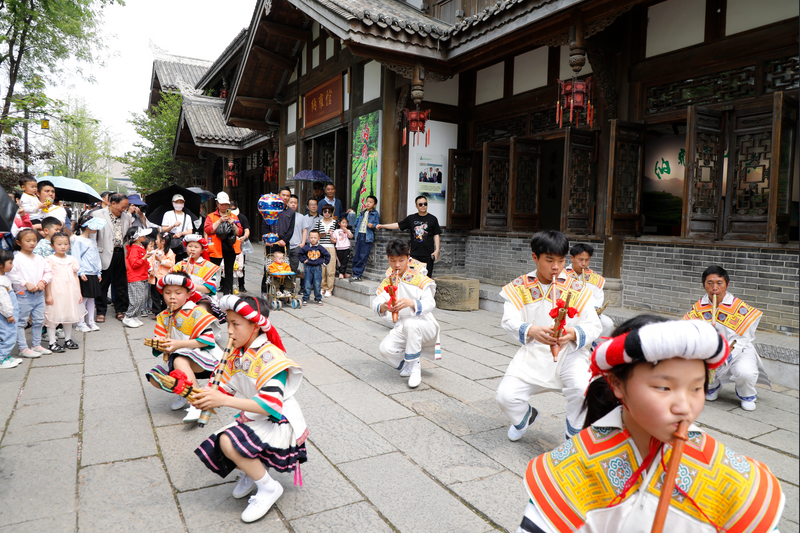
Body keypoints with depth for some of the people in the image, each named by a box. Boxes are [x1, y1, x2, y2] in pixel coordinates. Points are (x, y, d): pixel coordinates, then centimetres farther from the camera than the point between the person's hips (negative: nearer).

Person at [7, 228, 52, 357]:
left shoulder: (39, 258, 11)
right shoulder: (17, 257, -8)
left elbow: (48, 272, 15)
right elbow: (11, 274, -16)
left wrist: (43, 281, -4)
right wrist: (26, 284, -18)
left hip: (39, 294, 7)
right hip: (24, 295, -6)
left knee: (38, 321, 13)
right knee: (21, 322, 0)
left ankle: (37, 345, 24)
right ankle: (23, 348, 5)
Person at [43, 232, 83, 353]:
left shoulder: (72, 259, 10)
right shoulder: (50, 260, -6)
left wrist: (79, 292, 10)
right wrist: (48, 295, -12)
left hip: (70, 292, 6)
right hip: (56, 293, -5)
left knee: (69, 315, 14)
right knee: (53, 316, -1)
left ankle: (68, 339, 26)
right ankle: (52, 342, 7)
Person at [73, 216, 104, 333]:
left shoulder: (92, 240, 15)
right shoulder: (78, 240, -8)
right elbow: (76, 258, -12)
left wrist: (99, 272, 17)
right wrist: (80, 272, -18)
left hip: (93, 274, 7)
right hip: (84, 275, -7)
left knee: (92, 298, 11)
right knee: (83, 298, -2)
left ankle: (91, 321, 18)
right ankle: (81, 323, 6)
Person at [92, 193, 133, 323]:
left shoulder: (126, 216, 11)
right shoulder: (98, 215, -3)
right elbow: (93, 235, -4)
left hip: (121, 254, 4)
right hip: (106, 255, -4)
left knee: (121, 284, 10)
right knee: (103, 284, 4)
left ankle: (120, 310, 21)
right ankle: (101, 312, 15)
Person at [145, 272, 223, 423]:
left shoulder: (196, 312, -10)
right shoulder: (163, 317, 10)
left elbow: (207, 339, -18)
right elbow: (159, 340, 8)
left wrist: (180, 344, -23)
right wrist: (159, 344, -18)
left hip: (203, 356, -7)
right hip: (176, 358, 8)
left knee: (179, 361, -36)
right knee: (154, 378, -6)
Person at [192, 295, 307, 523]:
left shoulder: (270, 356, -23)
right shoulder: (236, 355, 3)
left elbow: (271, 405, -32)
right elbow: (226, 391, 6)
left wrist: (223, 400, -37)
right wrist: (206, 399, -17)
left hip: (279, 425, -8)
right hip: (252, 420, 9)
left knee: (229, 442, -27)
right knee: (214, 446, -3)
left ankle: (269, 488, -6)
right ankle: (250, 472, 22)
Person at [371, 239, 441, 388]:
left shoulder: (419, 280, -5)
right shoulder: (386, 283, 7)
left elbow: (430, 303, -21)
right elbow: (375, 302, -11)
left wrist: (411, 303, -42)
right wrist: (383, 307, -37)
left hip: (424, 326, -4)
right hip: (401, 328, 4)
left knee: (410, 324, -39)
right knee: (386, 348, -25)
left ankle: (415, 367, -19)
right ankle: (407, 364, 9)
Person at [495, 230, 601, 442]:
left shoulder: (577, 289, 0)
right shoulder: (519, 287, -1)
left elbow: (593, 325, -5)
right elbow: (509, 321, -13)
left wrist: (573, 333, -29)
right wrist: (532, 331, -35)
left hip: (569, 352, 0)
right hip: (533, 353, 1)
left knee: (584, 391, -30)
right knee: (506, 396, -16)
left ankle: (574, 432, 6)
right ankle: (525, 417, 25)